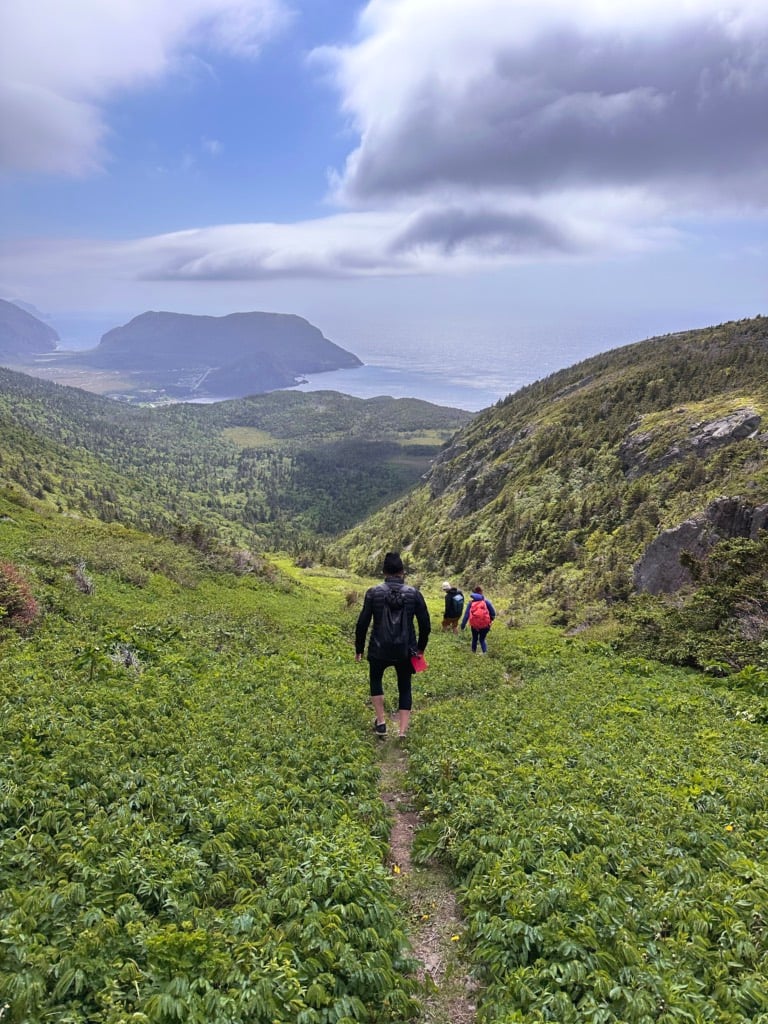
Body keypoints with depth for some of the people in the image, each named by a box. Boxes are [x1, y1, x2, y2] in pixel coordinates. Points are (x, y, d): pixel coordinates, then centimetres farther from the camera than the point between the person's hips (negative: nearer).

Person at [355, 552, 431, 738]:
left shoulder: (373, 592, -7)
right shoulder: (414, 593, -4)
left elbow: (362, 623, -6)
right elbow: (425, 625, -1)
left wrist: (359, 649, 6)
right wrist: (420, 648, 15)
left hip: (379, 650, -1)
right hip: (405, 651, 1)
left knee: (375, 679, 27)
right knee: (404, 688, 17)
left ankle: (381, 722, 23)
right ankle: (402, 732, 10)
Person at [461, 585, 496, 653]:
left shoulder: (471, 602, 0)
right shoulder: (485, 601, -4)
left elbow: (466, 615, -2)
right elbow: (493, 612, -4)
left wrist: (463, 625, 3)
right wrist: (490, 619, 14)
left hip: (474, 625, 1)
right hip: (485, 624, -1)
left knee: (474, 639, 23)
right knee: (482, 639, 14)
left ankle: (474, 652, 32)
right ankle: (485, 652, -4)